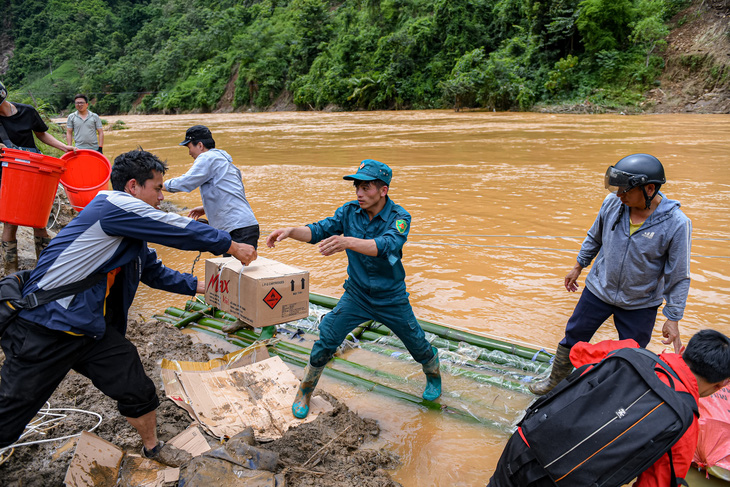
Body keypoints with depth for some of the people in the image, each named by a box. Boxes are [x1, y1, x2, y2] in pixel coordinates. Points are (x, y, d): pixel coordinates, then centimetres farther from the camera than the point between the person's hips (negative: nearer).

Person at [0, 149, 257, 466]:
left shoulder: (132, 231, 13)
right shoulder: (112, 206, -17)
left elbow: (155, 271, 25)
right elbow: (180, 231, -16)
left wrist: (200, 287, 21)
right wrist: (231, 246, -7)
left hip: (94, 329, 9)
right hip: (43, 329, -9)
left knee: (139, 393, 9)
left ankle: (152, 447, 33)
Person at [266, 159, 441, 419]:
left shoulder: (399, 218, -22)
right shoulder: (350, 211, -9)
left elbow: (384, 246, -40)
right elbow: (319, 230, -14)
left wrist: (347, 242, -56)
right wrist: (291, 231, -34)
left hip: (392, 299, -2)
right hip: (356, 294, 2)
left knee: (417, 344, 11)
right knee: (326, 340, -7)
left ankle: (433, 377, 44)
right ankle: (304, 392, 13)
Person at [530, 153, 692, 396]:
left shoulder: (677, 224, -23)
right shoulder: (612, 202, -14)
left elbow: (679, 277, -14)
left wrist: (673, 318, -12)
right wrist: (579, 267, 15)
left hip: (641, 304, -3)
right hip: (598, 289, 3)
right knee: (573, 337, 16)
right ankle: (555, 380, 39)